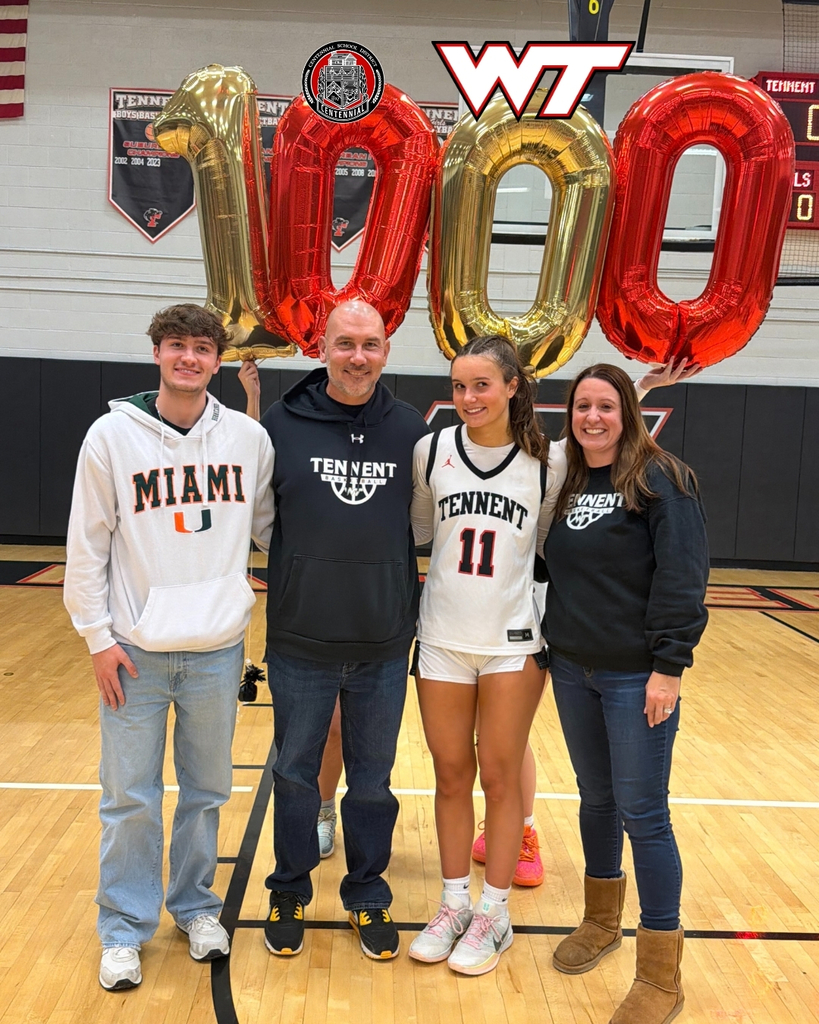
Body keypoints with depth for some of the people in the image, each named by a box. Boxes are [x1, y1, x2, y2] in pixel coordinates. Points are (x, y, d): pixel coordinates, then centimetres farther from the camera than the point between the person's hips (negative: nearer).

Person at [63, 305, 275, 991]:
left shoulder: (249, 438, 0)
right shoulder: (113, 435, -4)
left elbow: (271, 525, 12)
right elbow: (87, 547, -2)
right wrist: (98, 637, -4)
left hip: (218, 650, 2)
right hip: (135, 650, -1)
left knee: (207, 791, 14)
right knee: (130, 798, 6)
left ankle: (196, 906, 34)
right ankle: (125, 929, 25)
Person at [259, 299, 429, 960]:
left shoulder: (411, 430, 0)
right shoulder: (281, 423, -5)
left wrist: (419, 619, 6)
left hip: (385, 646, 1)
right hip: (300, 642, -1)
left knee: (373, 781, 15)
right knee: (295, 774, 14)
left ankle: (369, 898, 34)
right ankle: (290, 894, 35)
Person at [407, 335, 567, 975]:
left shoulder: (549, 461, -5)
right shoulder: (431, 451, -2)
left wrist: (554, 633, 4)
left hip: (513, 641, -1)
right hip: (442, 638, 2)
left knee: (500, 778, 7)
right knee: (451, 776, 11)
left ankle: (495, 914, 24)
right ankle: (454, 904, 28)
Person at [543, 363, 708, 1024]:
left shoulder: (661, 480, -10)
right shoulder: (564, 484, 9)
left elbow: (683, 578, -15)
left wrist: (670, 665, -19)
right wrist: (551, 645, 13)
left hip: (637, 675, -6)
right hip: (573, 671, 6)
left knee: (642, 814, -1)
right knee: (596, 799, 18)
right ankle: (602, 920, 38)